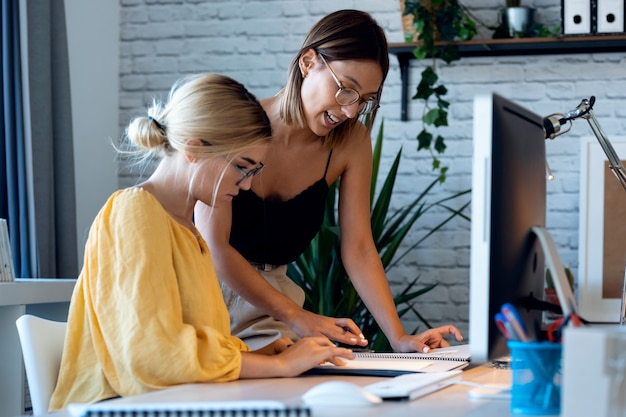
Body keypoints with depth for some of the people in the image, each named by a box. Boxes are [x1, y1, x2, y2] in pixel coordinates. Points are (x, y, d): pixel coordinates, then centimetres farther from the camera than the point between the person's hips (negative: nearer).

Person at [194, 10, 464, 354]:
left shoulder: (351, 141, -4)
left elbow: (358, 249, -4)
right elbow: (214, 246, -20)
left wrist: (399, 338, -15)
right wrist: (295, 317, -25)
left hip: (270, 297, 3)